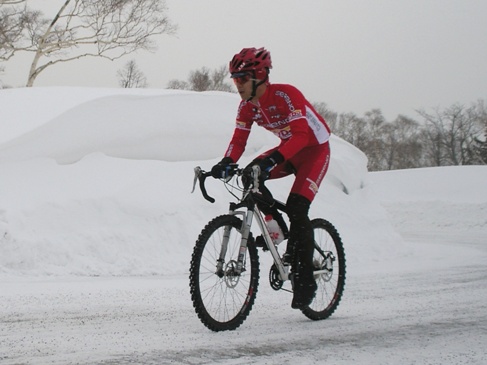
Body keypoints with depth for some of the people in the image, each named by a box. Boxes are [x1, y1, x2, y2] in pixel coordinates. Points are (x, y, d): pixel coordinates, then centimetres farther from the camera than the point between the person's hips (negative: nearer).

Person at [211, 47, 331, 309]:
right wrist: (225, 163, -27)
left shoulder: (286, 94, -28)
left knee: (296, 209, -22)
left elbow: (301, 135, -37)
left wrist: (272, 159, -50)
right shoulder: (247, 106, -7)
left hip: (315, 149, -7)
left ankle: (305, 280, -13)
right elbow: (238, 140, -6)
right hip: (289, 151, 7)